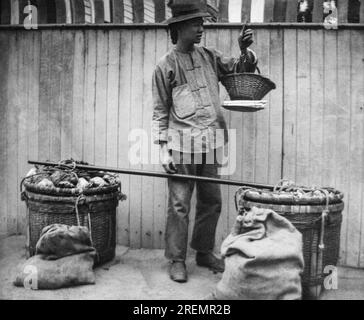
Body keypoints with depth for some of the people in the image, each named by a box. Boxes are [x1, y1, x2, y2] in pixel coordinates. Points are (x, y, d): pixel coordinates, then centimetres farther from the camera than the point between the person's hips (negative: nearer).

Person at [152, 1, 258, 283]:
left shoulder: (209, 57, 12)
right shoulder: (166, 66, -2)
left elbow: (240, 68, 17)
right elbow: (160, 111, -2)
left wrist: (245, 51, -5)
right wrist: (164, 149, -8)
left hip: (209, 144, 5)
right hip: (182, 146, -5)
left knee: (212, 202, 12)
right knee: (179, 205, -2)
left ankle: (205, 252, 28)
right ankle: (177, 260, 13)